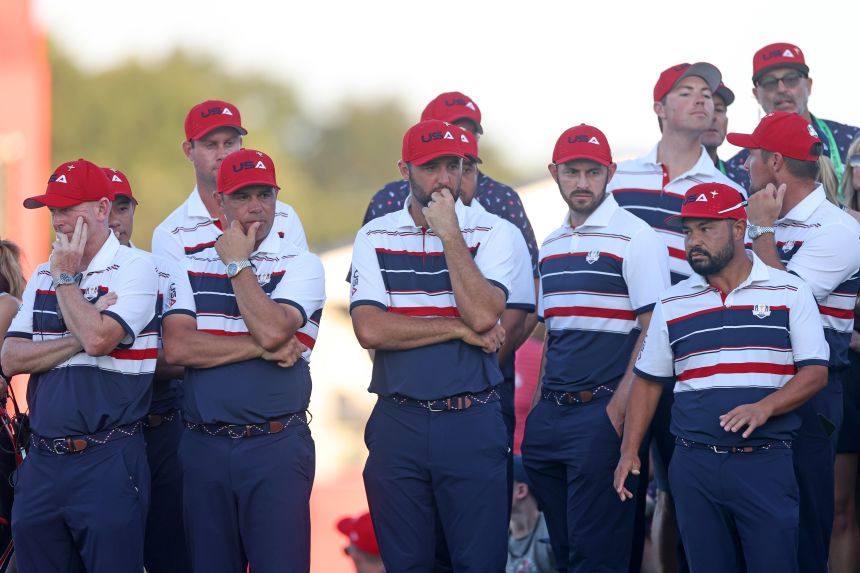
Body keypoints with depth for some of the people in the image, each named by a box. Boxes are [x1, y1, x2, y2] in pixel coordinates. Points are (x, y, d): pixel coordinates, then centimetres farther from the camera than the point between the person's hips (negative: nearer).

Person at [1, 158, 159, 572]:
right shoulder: (42, 276, 15)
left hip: (108, 460, -6)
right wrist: (78, 340, -9)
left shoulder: (134, 269, -4)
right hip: (43, 460, 6)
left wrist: (66, 279, -6)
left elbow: (98, 339, -19)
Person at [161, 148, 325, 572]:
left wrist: (238, 264, -7)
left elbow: (272, 330, -17)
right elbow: (176, 347, -5)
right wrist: (261, 348, -10)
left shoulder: (301, 265, 1)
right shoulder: (193, 267, 10)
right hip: (204, 446, 3)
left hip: (277, 446, -3)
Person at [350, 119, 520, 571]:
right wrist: (459, 330, -10)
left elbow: (483, 316, -15)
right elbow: (369, 329, -8)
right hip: (398, 422, 1)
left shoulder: (492, 232, 1)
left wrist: (450, 234, -11)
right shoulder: (374, 237, 5)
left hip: (472, 424, -1)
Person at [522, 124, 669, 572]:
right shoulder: (551, 245, 16)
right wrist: (538, 405, 14)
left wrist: (618, 411, -18)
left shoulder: (634, 237, -7)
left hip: (602, 413, -7)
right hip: (551, 416, 7)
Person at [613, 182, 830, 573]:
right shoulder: (672, 304, 11)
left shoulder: (790, 293, 2)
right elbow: (649, 380, 16)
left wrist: (764, 407, -19)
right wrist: (629, 451, 6)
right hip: (694, 464, 3)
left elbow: (815, 372, -2)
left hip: (765, 463, -3)